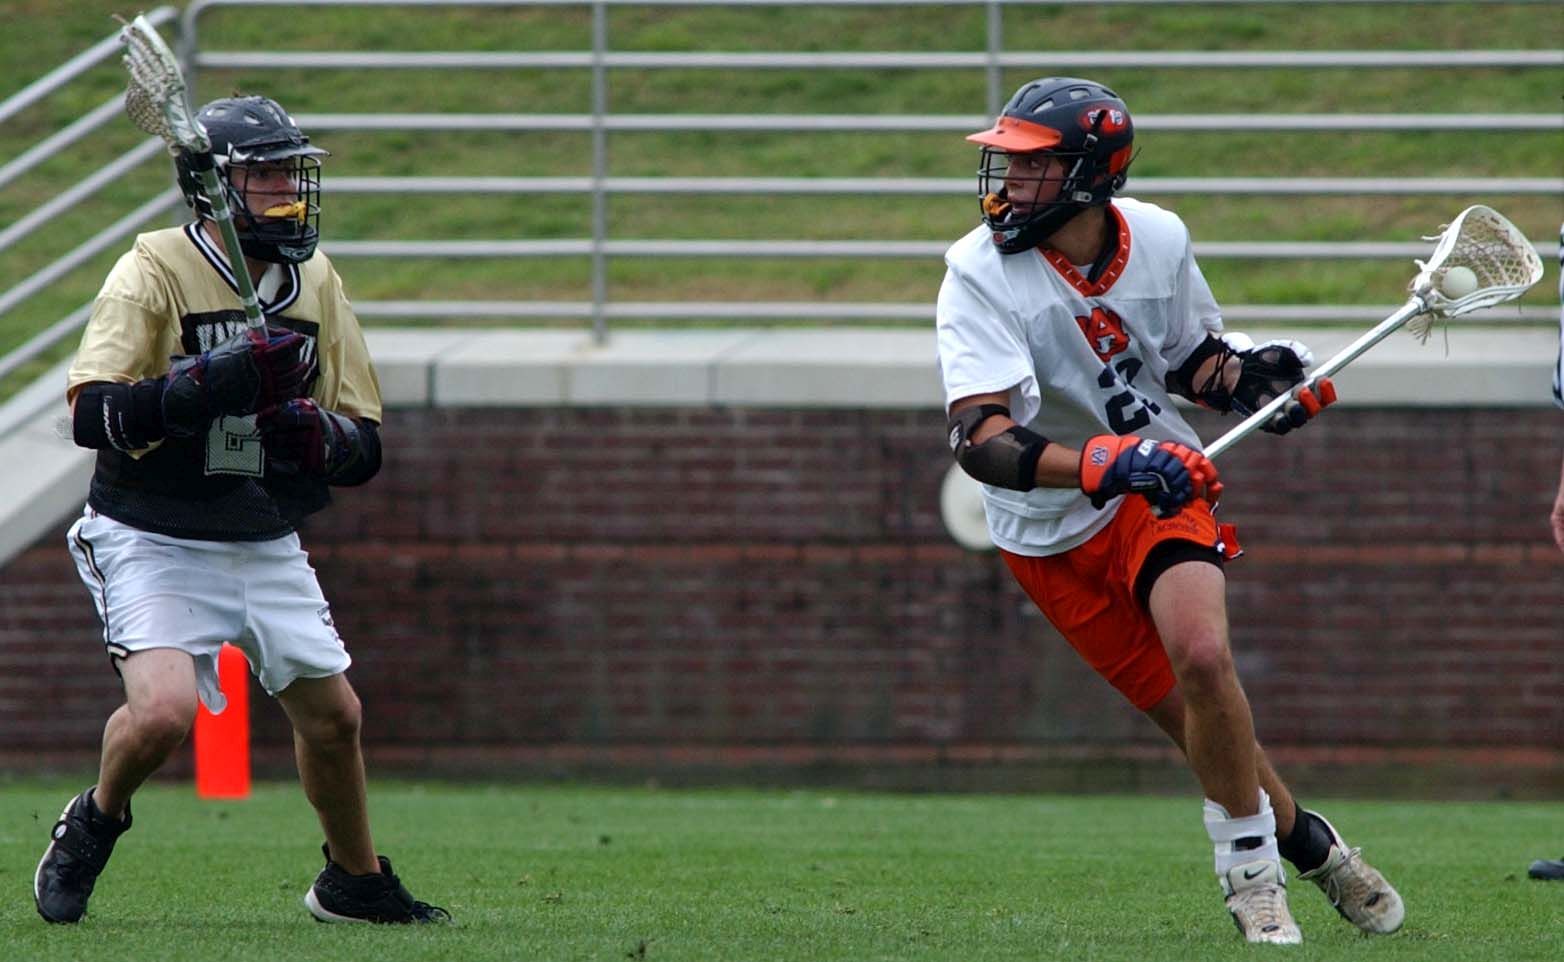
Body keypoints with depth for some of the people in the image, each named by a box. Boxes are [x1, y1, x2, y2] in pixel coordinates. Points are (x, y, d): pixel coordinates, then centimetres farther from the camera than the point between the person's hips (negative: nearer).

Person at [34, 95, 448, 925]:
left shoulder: (317, 285, 4)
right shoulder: (154, 271, -14)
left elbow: (366, 445, 7)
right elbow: (92, 414, -24)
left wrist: (321, 439, -17)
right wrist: (216, 384, -34)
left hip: (267, 546, 6)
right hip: (153, 542, -6)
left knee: (332, 715, 9)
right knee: (163, 710, -24)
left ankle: (355, 883, 34)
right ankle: (93, 825, 7)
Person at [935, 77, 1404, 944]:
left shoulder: (1158, 239, -7)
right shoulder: (980, 274, -19)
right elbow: (979, 438, -32)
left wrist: (1247, 376, -9)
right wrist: (1099, 463, -47)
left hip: (1162, 487, 1)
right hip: (1051, 536, -1)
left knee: (1202, 656, -25)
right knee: (1197, 716, -2)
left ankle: (1251, 871, -7)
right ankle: (1308, 844, 23)